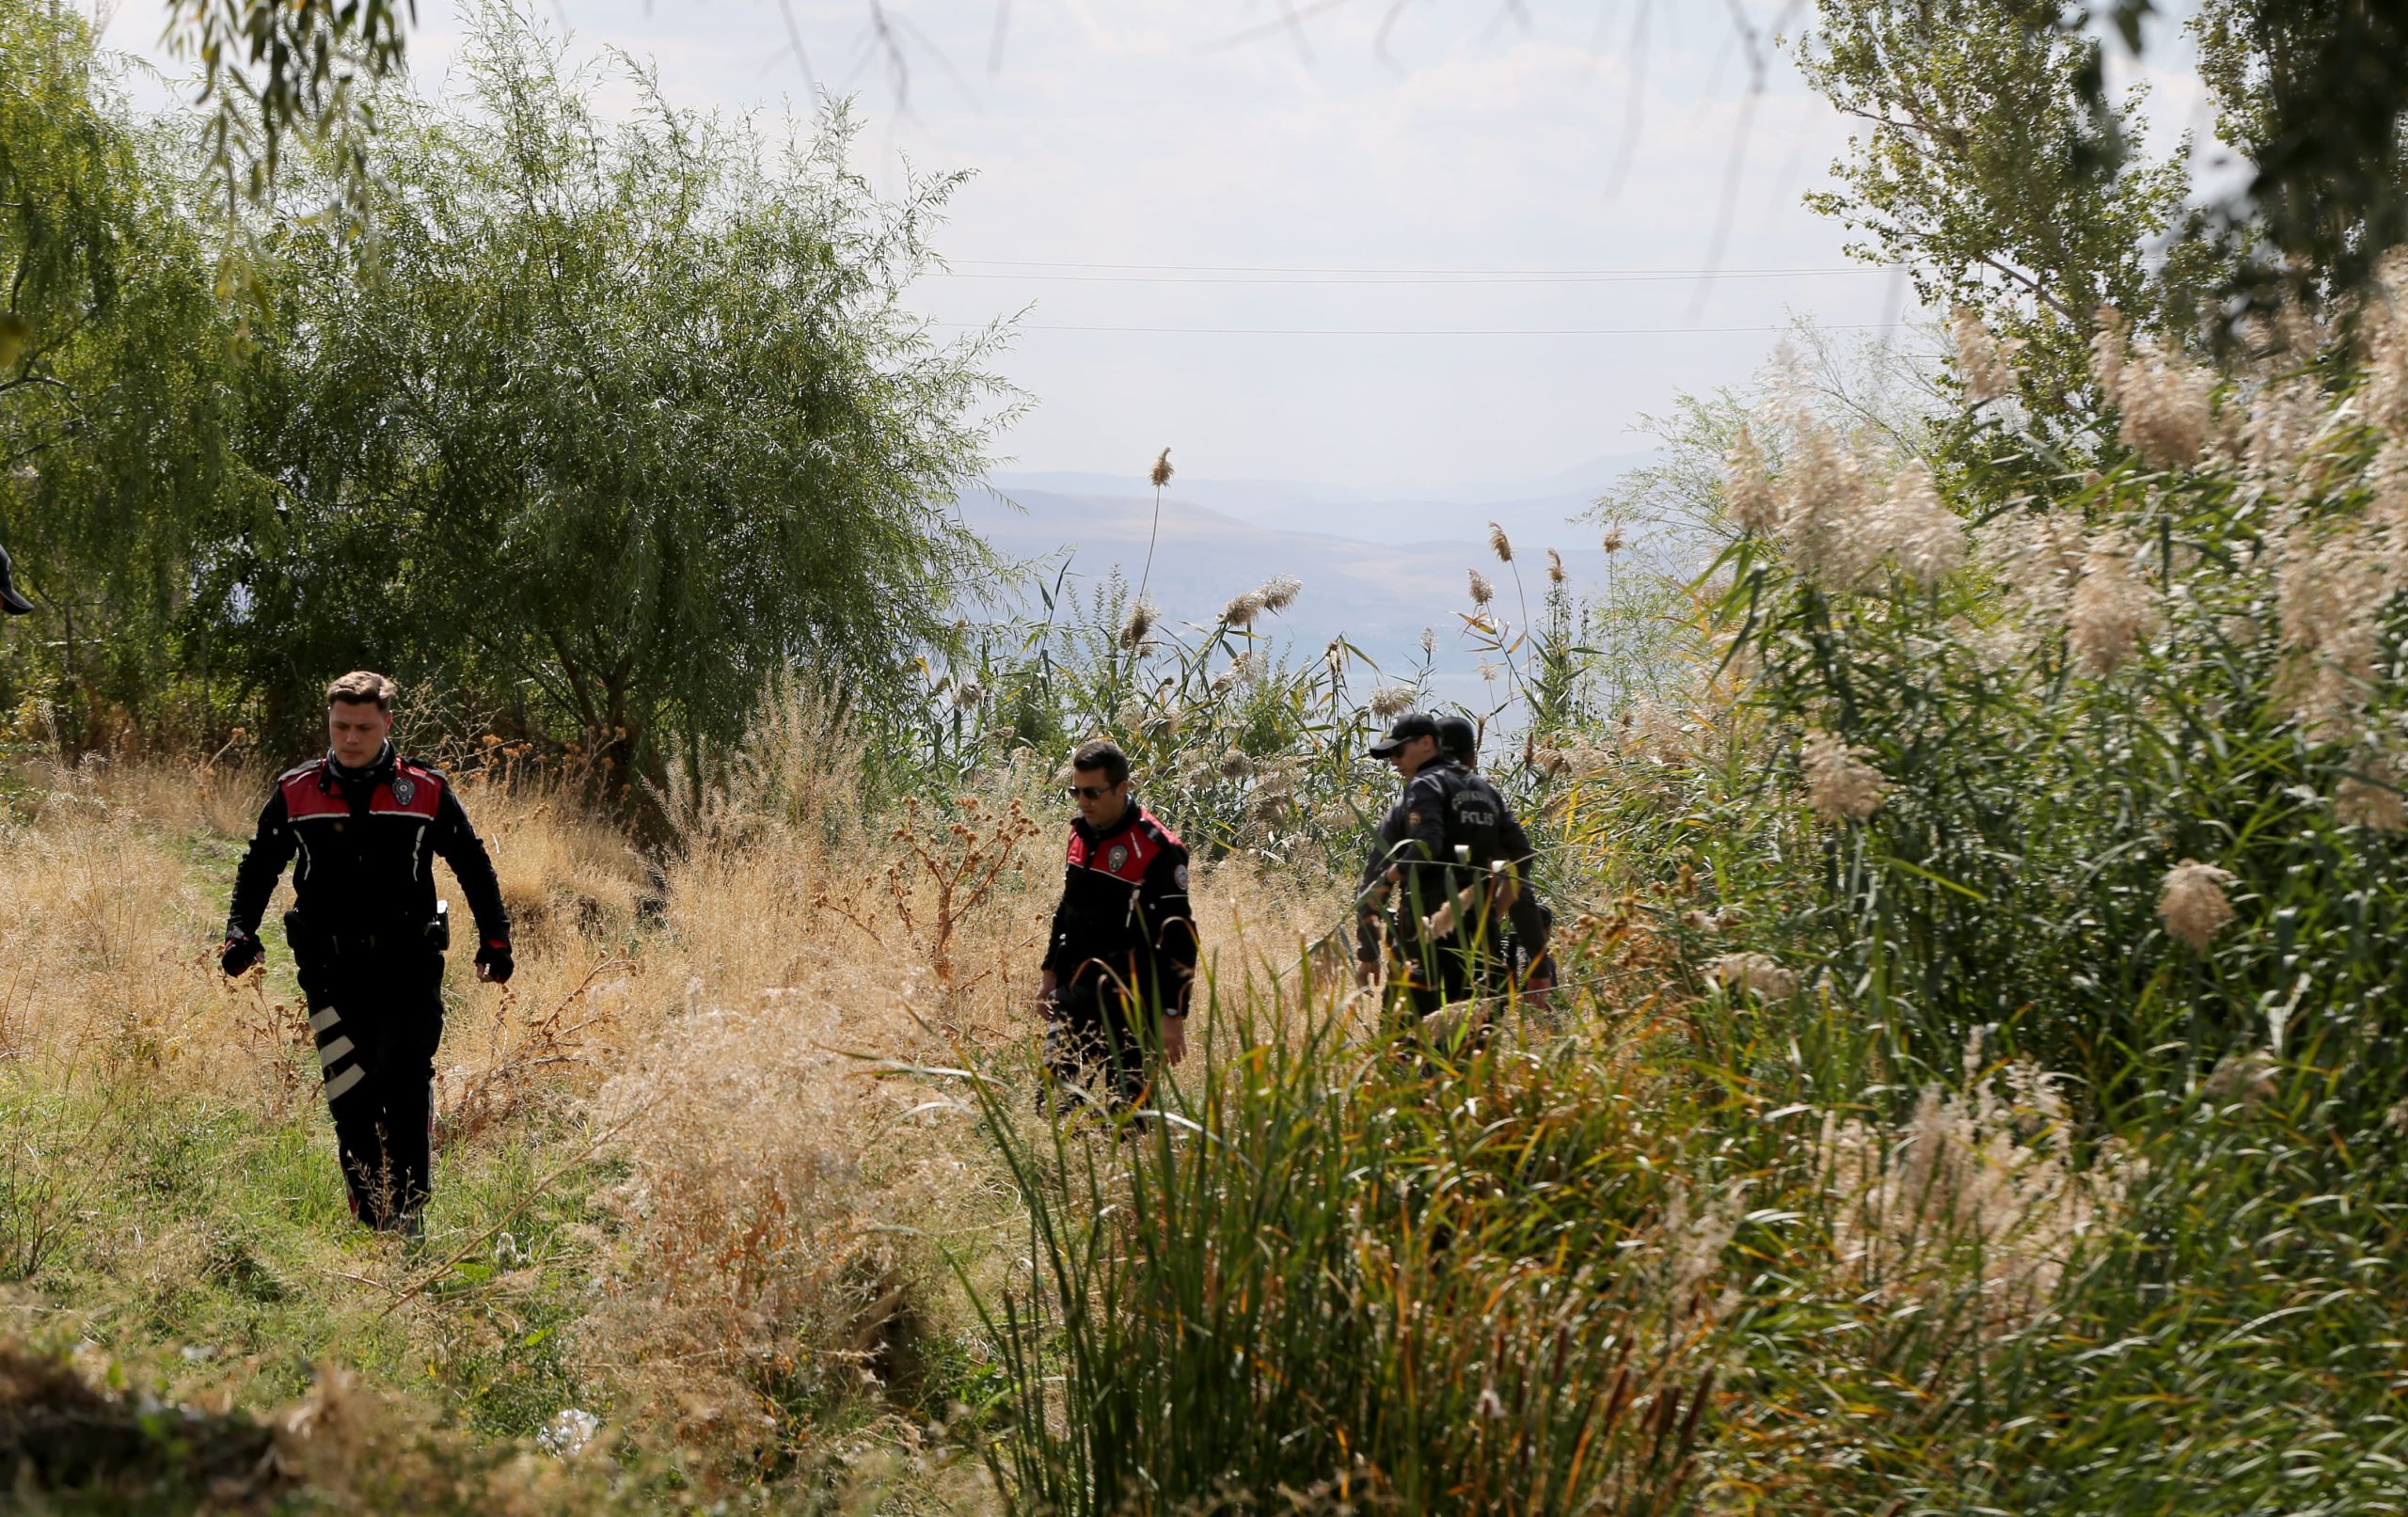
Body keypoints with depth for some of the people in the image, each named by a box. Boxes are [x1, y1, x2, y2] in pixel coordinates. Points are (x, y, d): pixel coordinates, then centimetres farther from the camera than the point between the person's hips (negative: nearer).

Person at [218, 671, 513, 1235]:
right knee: (349, 1097, 0)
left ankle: (409, 1212, -4)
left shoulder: (426, 791, 3)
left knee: (406, 1089, -10)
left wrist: (496, 938, 10)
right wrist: (241, 932, 5)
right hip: (331, 970, 1)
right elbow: (258, 866, 17)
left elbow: (473, 865, 12)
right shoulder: (296, 793, 6)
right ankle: (368, 1221, 9)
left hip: (408, 968, -1)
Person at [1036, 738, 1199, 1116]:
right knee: (1053, 1099, 5)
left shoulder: (1156, 850, -15)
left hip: (1129, 1004, -7)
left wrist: (1173, 1014, -17)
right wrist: (1050, 972, 19)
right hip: (1075, 996, 7)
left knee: (1125, 1105, -4)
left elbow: (1178, 938, -15)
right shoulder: (1081, 833, 9)